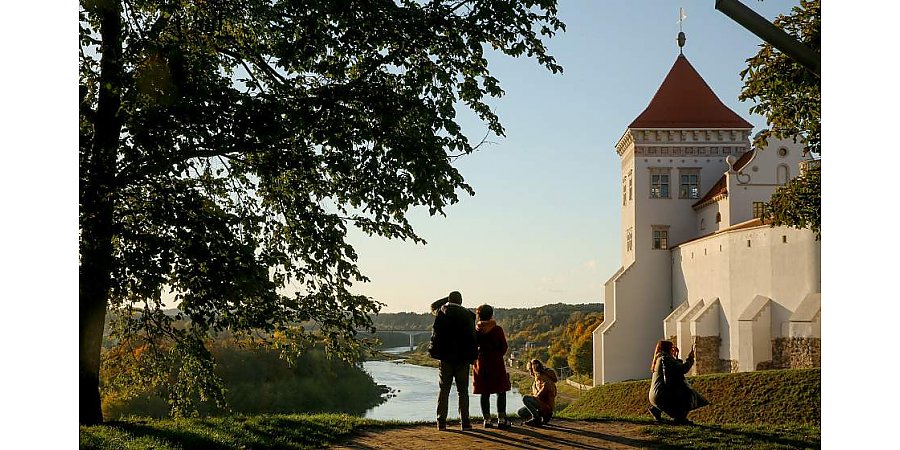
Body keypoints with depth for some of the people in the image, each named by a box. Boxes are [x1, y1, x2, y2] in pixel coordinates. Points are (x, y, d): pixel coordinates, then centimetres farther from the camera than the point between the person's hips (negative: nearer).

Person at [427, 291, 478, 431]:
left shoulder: (441, 313, -1)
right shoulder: (468, 315, -5)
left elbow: (433, 306, 23)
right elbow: (472, 337, -5)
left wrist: (448, 299, 21)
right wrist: (472, 357, 2)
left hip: (445, 357, 1)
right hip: (463, 358, -1)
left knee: (443, 391, 7)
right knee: (463, 391, 6)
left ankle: (441, 422, 4)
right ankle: (465, 422, 3)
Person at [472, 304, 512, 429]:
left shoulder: (475, 330, -1)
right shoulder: (497, 329, -7)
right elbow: (504, 347, -1)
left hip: (481, 363, 3)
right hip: (496, 363, -3)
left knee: (484, 393, 7)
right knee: (501, 392, 5)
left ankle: (487, 419, 6)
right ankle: (501, 419, 0)